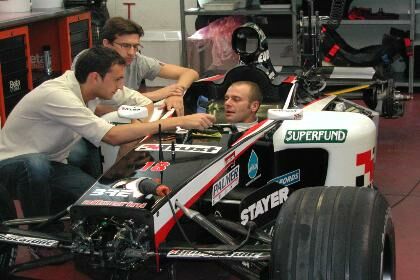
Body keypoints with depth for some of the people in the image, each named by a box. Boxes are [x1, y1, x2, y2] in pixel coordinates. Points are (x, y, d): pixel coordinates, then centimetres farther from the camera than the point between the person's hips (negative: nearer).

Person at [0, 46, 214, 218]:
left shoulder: (82, 88, -6)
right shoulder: (57, 95, -30)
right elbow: (113, 136, -36)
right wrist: (178, 122, -37)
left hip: (52, 165, 7)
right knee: (37, 165, -41)